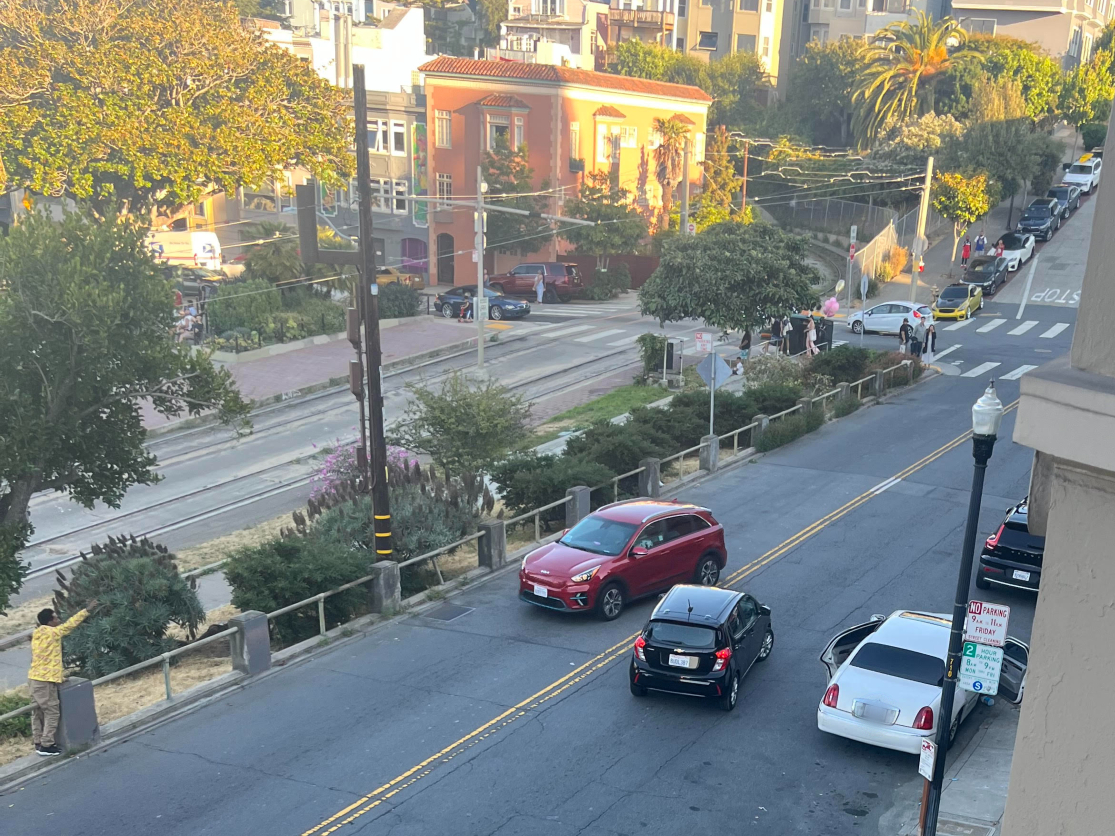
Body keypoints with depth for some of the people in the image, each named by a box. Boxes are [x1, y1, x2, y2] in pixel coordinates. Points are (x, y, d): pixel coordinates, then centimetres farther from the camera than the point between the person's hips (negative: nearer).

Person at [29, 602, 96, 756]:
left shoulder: (38, 635, 13)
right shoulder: (51, 633, -14)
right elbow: (70, 624, -8)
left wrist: (58, 675, 23)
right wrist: (87, 610, -2)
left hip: (34, 679, 9)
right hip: (45, 681, -9)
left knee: (38, 713, 14)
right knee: (51, 713, -1)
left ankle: (38, 743, 21)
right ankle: (46, 746, 1)